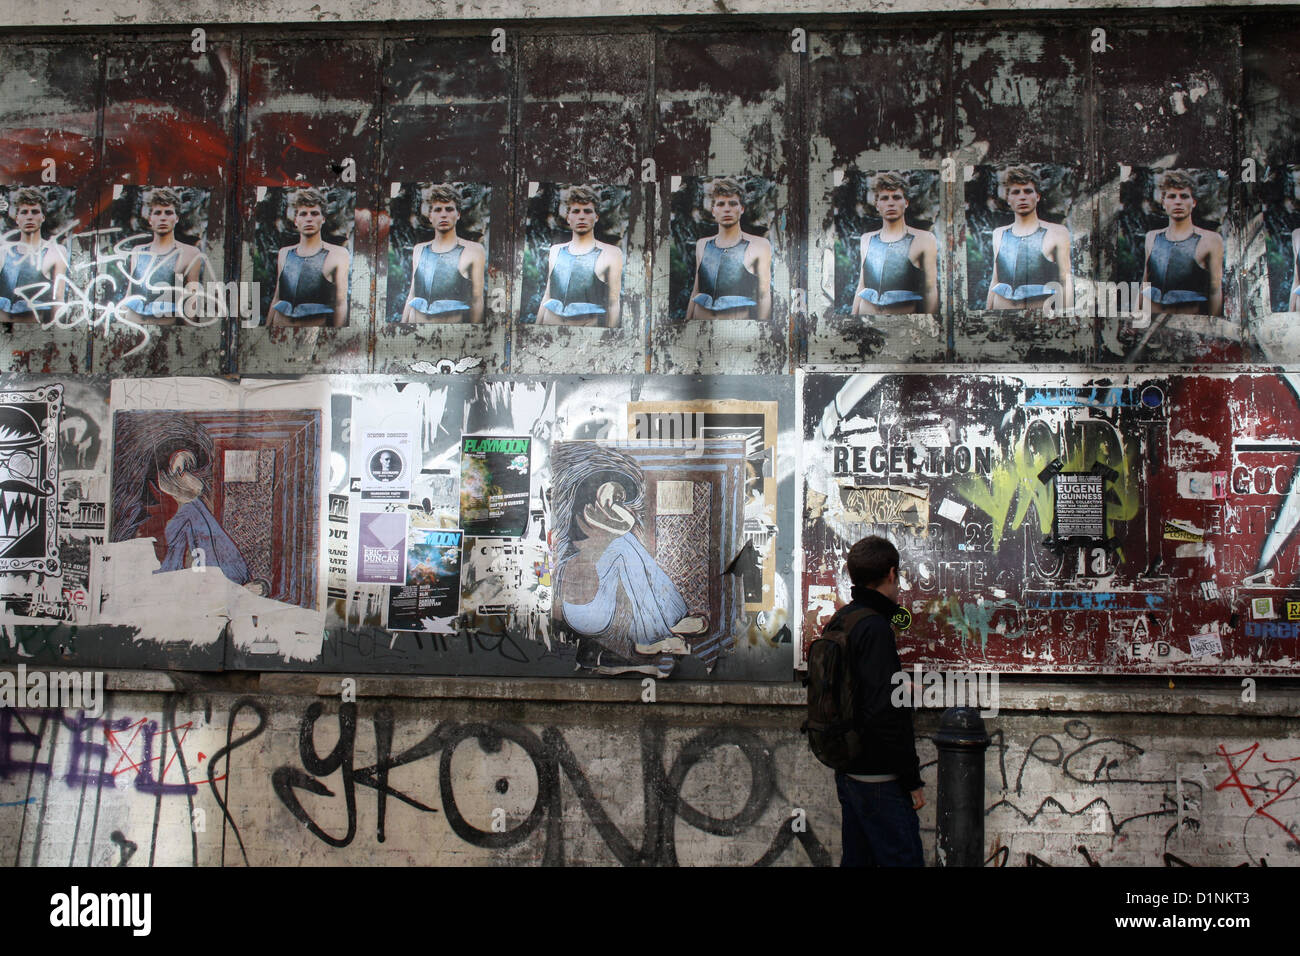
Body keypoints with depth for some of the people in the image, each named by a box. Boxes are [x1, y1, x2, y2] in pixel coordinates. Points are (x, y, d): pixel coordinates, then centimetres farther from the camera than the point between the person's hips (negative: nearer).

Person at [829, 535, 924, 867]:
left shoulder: (840, 620, 10)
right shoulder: (875, 629, -19)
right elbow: (885, 712, -24)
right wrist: (912, 780, -18)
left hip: (847, 771, 10)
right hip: (879, 778, -9)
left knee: (857, 857, 17)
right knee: (904, 860, -3)